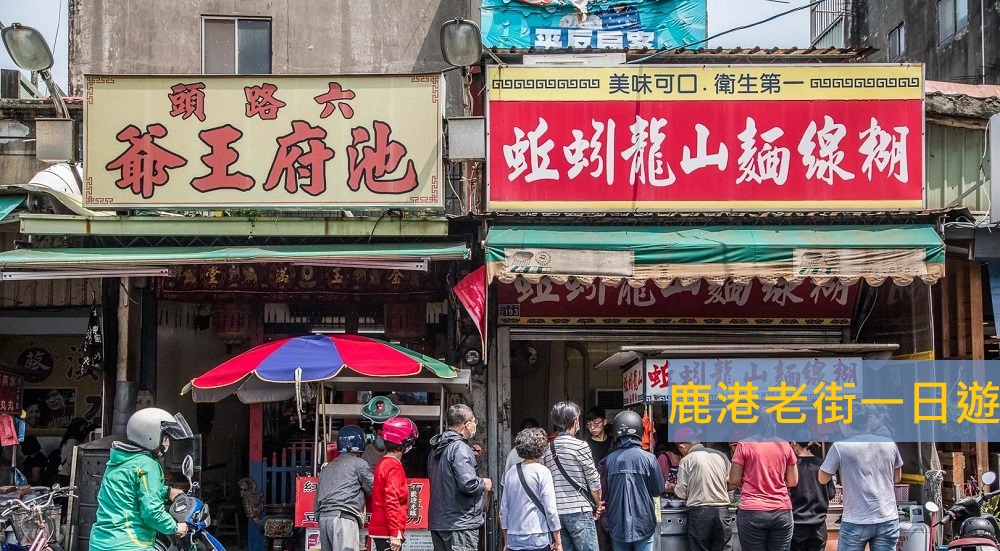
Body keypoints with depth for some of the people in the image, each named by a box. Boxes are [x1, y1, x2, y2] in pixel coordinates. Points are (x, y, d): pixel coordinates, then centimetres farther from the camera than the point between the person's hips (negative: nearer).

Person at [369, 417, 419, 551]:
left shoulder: (383, 463, 14)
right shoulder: (394, 466, -14)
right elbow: (392, 501, -21)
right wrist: (395, 533, -22)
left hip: (380, 529, 10)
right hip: (388, 531, -10)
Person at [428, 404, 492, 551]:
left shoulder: (436, 449, 13)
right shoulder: (460, 448, -15)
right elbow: (468, 484, -24)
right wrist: (484, 485, -3)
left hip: (437, 521, 9)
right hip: (460, 524, -9)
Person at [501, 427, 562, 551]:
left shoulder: (510, 472, 7)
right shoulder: (542, 472, -7)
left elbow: (503, 510, 11)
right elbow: (550, 509, -10)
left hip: (514, 541, 5)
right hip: (538, 539, -5)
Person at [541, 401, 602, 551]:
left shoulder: (547, 450, 9)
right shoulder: (580, 446, -8)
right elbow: (593, 481, -4)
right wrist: (598, 505, 10)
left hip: (556, 512, 6)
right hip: (579, 511, -6)